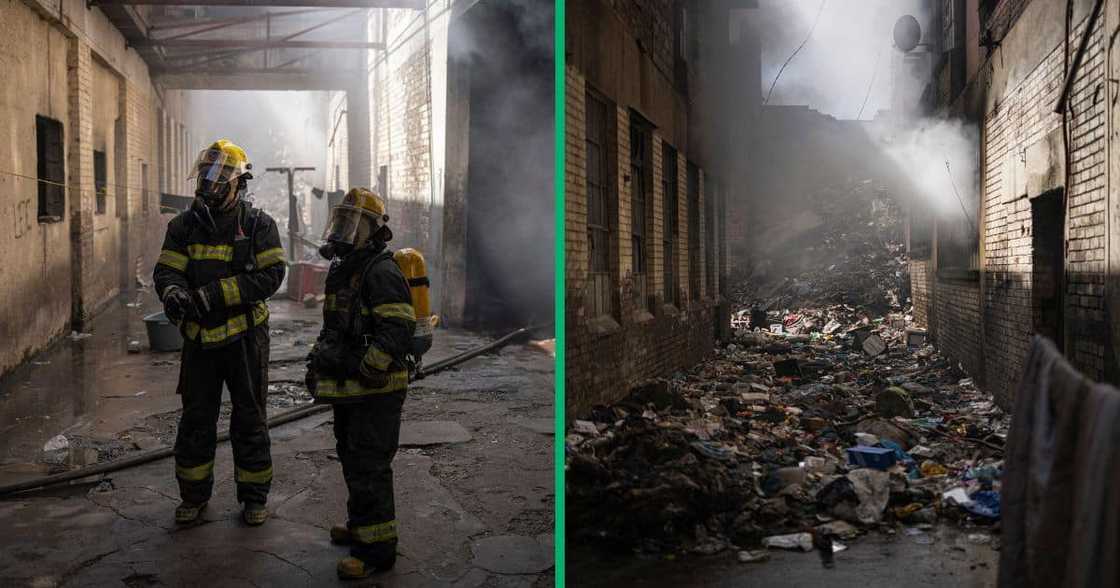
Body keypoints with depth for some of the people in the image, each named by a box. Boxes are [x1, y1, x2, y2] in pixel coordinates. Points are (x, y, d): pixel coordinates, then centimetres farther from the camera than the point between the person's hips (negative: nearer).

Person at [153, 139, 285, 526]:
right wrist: (174, 292, -29)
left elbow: (270, 275, -17)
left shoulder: (258, 226, -6)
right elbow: (166, 271, -3)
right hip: (200, 338, 3)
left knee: (249, 419, 8)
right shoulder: (185, 225, 3)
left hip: (245, 337, -3)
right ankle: (193, 495, 26)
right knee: (195, 420, 11)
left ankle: (254, 496, 21)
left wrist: (213, 294, -26)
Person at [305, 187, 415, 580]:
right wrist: (318, 361, 19)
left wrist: (365, 371, -23)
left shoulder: (382, 272, -16)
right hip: (349, 391, 10)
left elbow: (397, 331, -25)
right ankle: (361, 523, 37)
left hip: (375, 392, -10)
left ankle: (377, 547, 3)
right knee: (352, 460, 21)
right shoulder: (344, 272, 16)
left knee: (369, 468, -5)